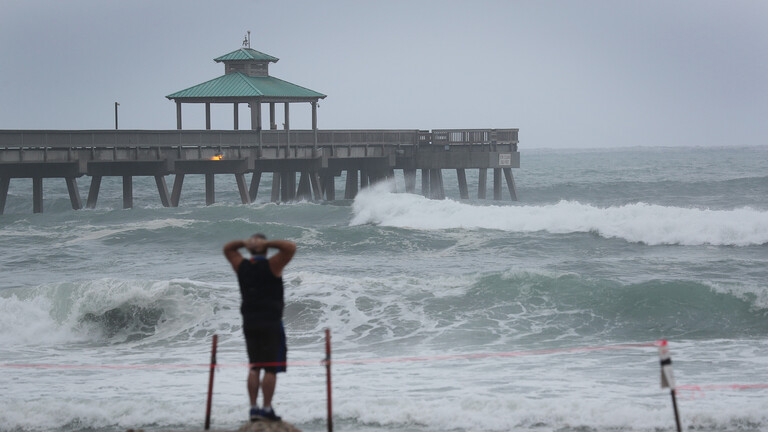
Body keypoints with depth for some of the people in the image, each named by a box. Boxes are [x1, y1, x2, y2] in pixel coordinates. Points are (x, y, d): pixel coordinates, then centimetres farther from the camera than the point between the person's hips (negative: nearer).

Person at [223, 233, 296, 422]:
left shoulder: (242, 266, 3)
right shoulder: (271, 265, -10)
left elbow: (227, 248, 20)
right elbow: (291, 247, -18)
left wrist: (244, 242, 3)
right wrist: (268, 243, -15)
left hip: (250, 323, 5)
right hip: (271, 323, -5)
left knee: (254, 367, 11)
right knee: (271, 368, -3)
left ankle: (254, 407, 7)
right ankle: (266, 409, -6)